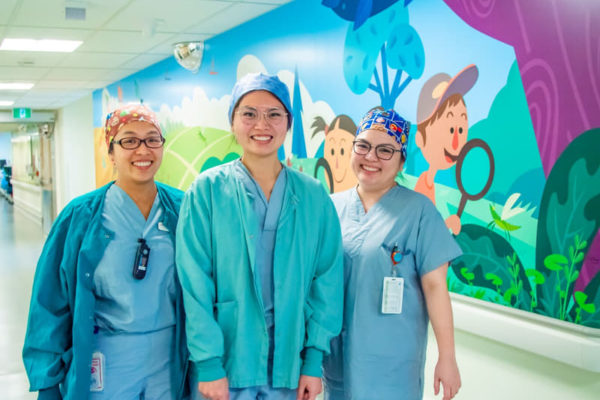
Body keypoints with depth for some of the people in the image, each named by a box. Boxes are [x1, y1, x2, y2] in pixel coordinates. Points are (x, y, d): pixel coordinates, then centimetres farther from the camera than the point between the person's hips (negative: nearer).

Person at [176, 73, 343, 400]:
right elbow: (195, 284, -9)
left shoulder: (313, 196, 0)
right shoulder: (206, 190, -6)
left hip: (288, 364, 2)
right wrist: (208, 364, -13)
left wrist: (314, 360, -4)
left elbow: (327, 278, 0)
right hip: (226, 363, -2)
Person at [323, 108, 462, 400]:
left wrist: (447, 357, -10)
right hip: (336, 353, 4)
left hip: (392, 358, -3)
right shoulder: (332, 207, 3)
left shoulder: (418, 210, -8)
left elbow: (434, 285, -9)